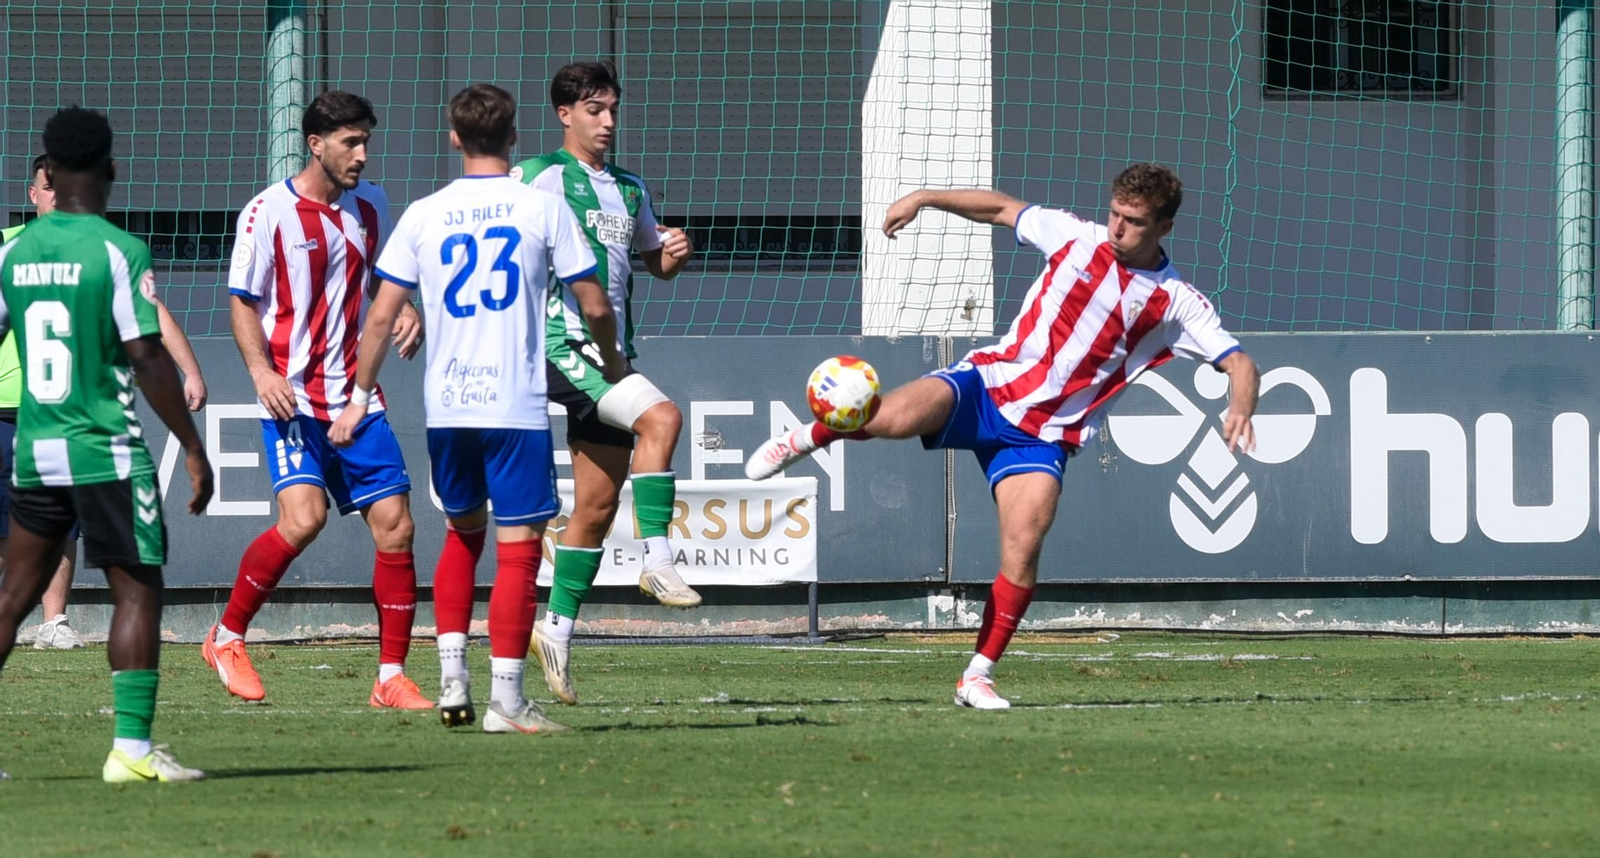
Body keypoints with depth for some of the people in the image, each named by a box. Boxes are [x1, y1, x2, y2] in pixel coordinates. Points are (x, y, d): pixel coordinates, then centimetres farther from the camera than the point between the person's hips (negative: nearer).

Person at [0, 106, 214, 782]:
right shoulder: (119, 251, -10)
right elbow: (147, 357, -14)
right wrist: (193, 448, -7)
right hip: (107, 452, -5)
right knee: (138, 591, 0)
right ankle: (131, 746, -6)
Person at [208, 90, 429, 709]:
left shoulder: (370, 206, 10)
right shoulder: (269, 212, -6)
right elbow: (243, 303, -2)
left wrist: (407, 315, 5)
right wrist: (262, 370, -17)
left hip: (357, 397, 6)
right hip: (293, 398, -6)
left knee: (395, 525, -3)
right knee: (303, 517, -22)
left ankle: (391, 677, 6)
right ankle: (227, 637, -1)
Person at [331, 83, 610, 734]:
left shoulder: (425, 215, 5)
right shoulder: (542, 208, -1)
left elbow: (382, 315, 5)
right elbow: (595, 306, 2)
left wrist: (360, 398, 15)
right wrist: (612, 363, 22)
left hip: (446, 406, 3)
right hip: (517, 407, -3)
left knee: (463, 533, 21)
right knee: (518, 546, -1)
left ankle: (451, 680, 14)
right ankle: (506, 698, -6)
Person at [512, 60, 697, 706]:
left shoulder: (629, 189, 18)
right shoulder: (540, 177, -2)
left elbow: (655, 260, 30)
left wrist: (674, 254, 6)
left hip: (612, 356, 7)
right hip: (564, 344, -7)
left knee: (598, 505, 7)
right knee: (660, 417, -29)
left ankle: (558, 630, 17)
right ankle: (658, 559, -26)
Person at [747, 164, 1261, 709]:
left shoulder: (1176, 304, -3)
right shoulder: (1076, 238, 2)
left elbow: (1239, 364, -7)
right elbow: (1001, 209, 16)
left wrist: (1240, 408, -28)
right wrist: (924, 198, 8)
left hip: (1044, 435, 0)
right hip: (993, 382, 0)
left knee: (1023, 547, -19)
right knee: (904, 414, -31)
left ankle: (978, 678, -6)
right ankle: (807, 438, -1)